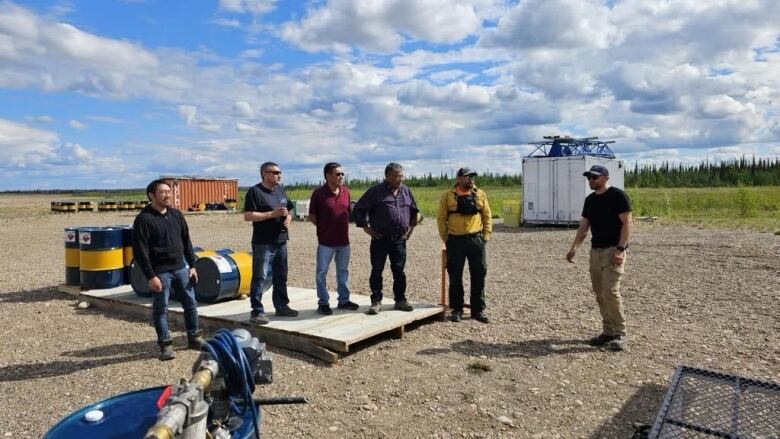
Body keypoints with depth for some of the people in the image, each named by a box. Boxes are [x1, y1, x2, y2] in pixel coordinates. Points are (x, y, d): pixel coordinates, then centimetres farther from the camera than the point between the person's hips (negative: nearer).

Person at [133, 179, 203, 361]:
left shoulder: (176, 215, 8)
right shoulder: (144, 219, -10)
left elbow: (186, 241, 13)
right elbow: (140, 251, -13)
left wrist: (192, 265, 9)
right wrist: (150, 276, -16)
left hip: (181, 267, 6)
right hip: (160, 271, -6)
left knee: (191, 303, 11)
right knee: (161, 308, 3)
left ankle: (194, 338, 26)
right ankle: (165, 344, 16)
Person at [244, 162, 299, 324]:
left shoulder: (280, 189, 13)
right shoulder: (255, 191, -9)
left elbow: (288, 210, 22)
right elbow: (247, 216, -17)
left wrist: (289, 217, -1)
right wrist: (272, 214, -20)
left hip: (281, 241, 8)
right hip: (263, 243, -7)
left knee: (281, 276, 15)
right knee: (260, 277, -3)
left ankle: (281, 306, 27)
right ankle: (257, 311, 4)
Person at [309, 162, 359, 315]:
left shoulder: (346, 191, 4)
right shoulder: (319, 193, -10)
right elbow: (312, 216, -3)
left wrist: (342, 227, 6)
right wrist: (324, 228, -3)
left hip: (344, 241, 5)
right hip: (326, 242, -5)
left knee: (343, 271, 15)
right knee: (322, 272, 4)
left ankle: (344, 300, 27)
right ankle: (323, 303, 16)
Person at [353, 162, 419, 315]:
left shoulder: (405, 191, 10)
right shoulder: (375, 191, -5)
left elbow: (414, 210, 24)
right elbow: (359, 208, -1)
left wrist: (411, 227, 15)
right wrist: (366, 227, -4)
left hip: (400, 239, 4)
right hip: (380, 239, -3)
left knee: (399, 270, 9)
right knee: (377, 270, 3)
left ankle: (400, 299, 20)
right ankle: (376, 301, 13)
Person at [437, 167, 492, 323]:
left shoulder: (480, 194, 7)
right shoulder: (448, 196, 0)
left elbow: (487, 216, 9)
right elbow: (441, 218, 2)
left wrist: (486, 236, 2)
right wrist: (446, 239, -1)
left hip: (476, 240, 2)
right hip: (455, 241, -2)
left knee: (479, 275, 5)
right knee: (455, 276, 5)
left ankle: (478, 309, 17)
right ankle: (457, 309, 17)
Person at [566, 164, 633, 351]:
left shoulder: (618, 196, -8)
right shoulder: (590, 199, 14)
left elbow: (627, 223, -12)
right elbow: (583, 226, 15)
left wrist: (620, 249, -20)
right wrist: (573, 248, 7)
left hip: (613, 250, -7)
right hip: (595, 250, 7)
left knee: (610, 291, -14)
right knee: (600, 294, 8)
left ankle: (620, 334, -1)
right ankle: (608, 332, 18)